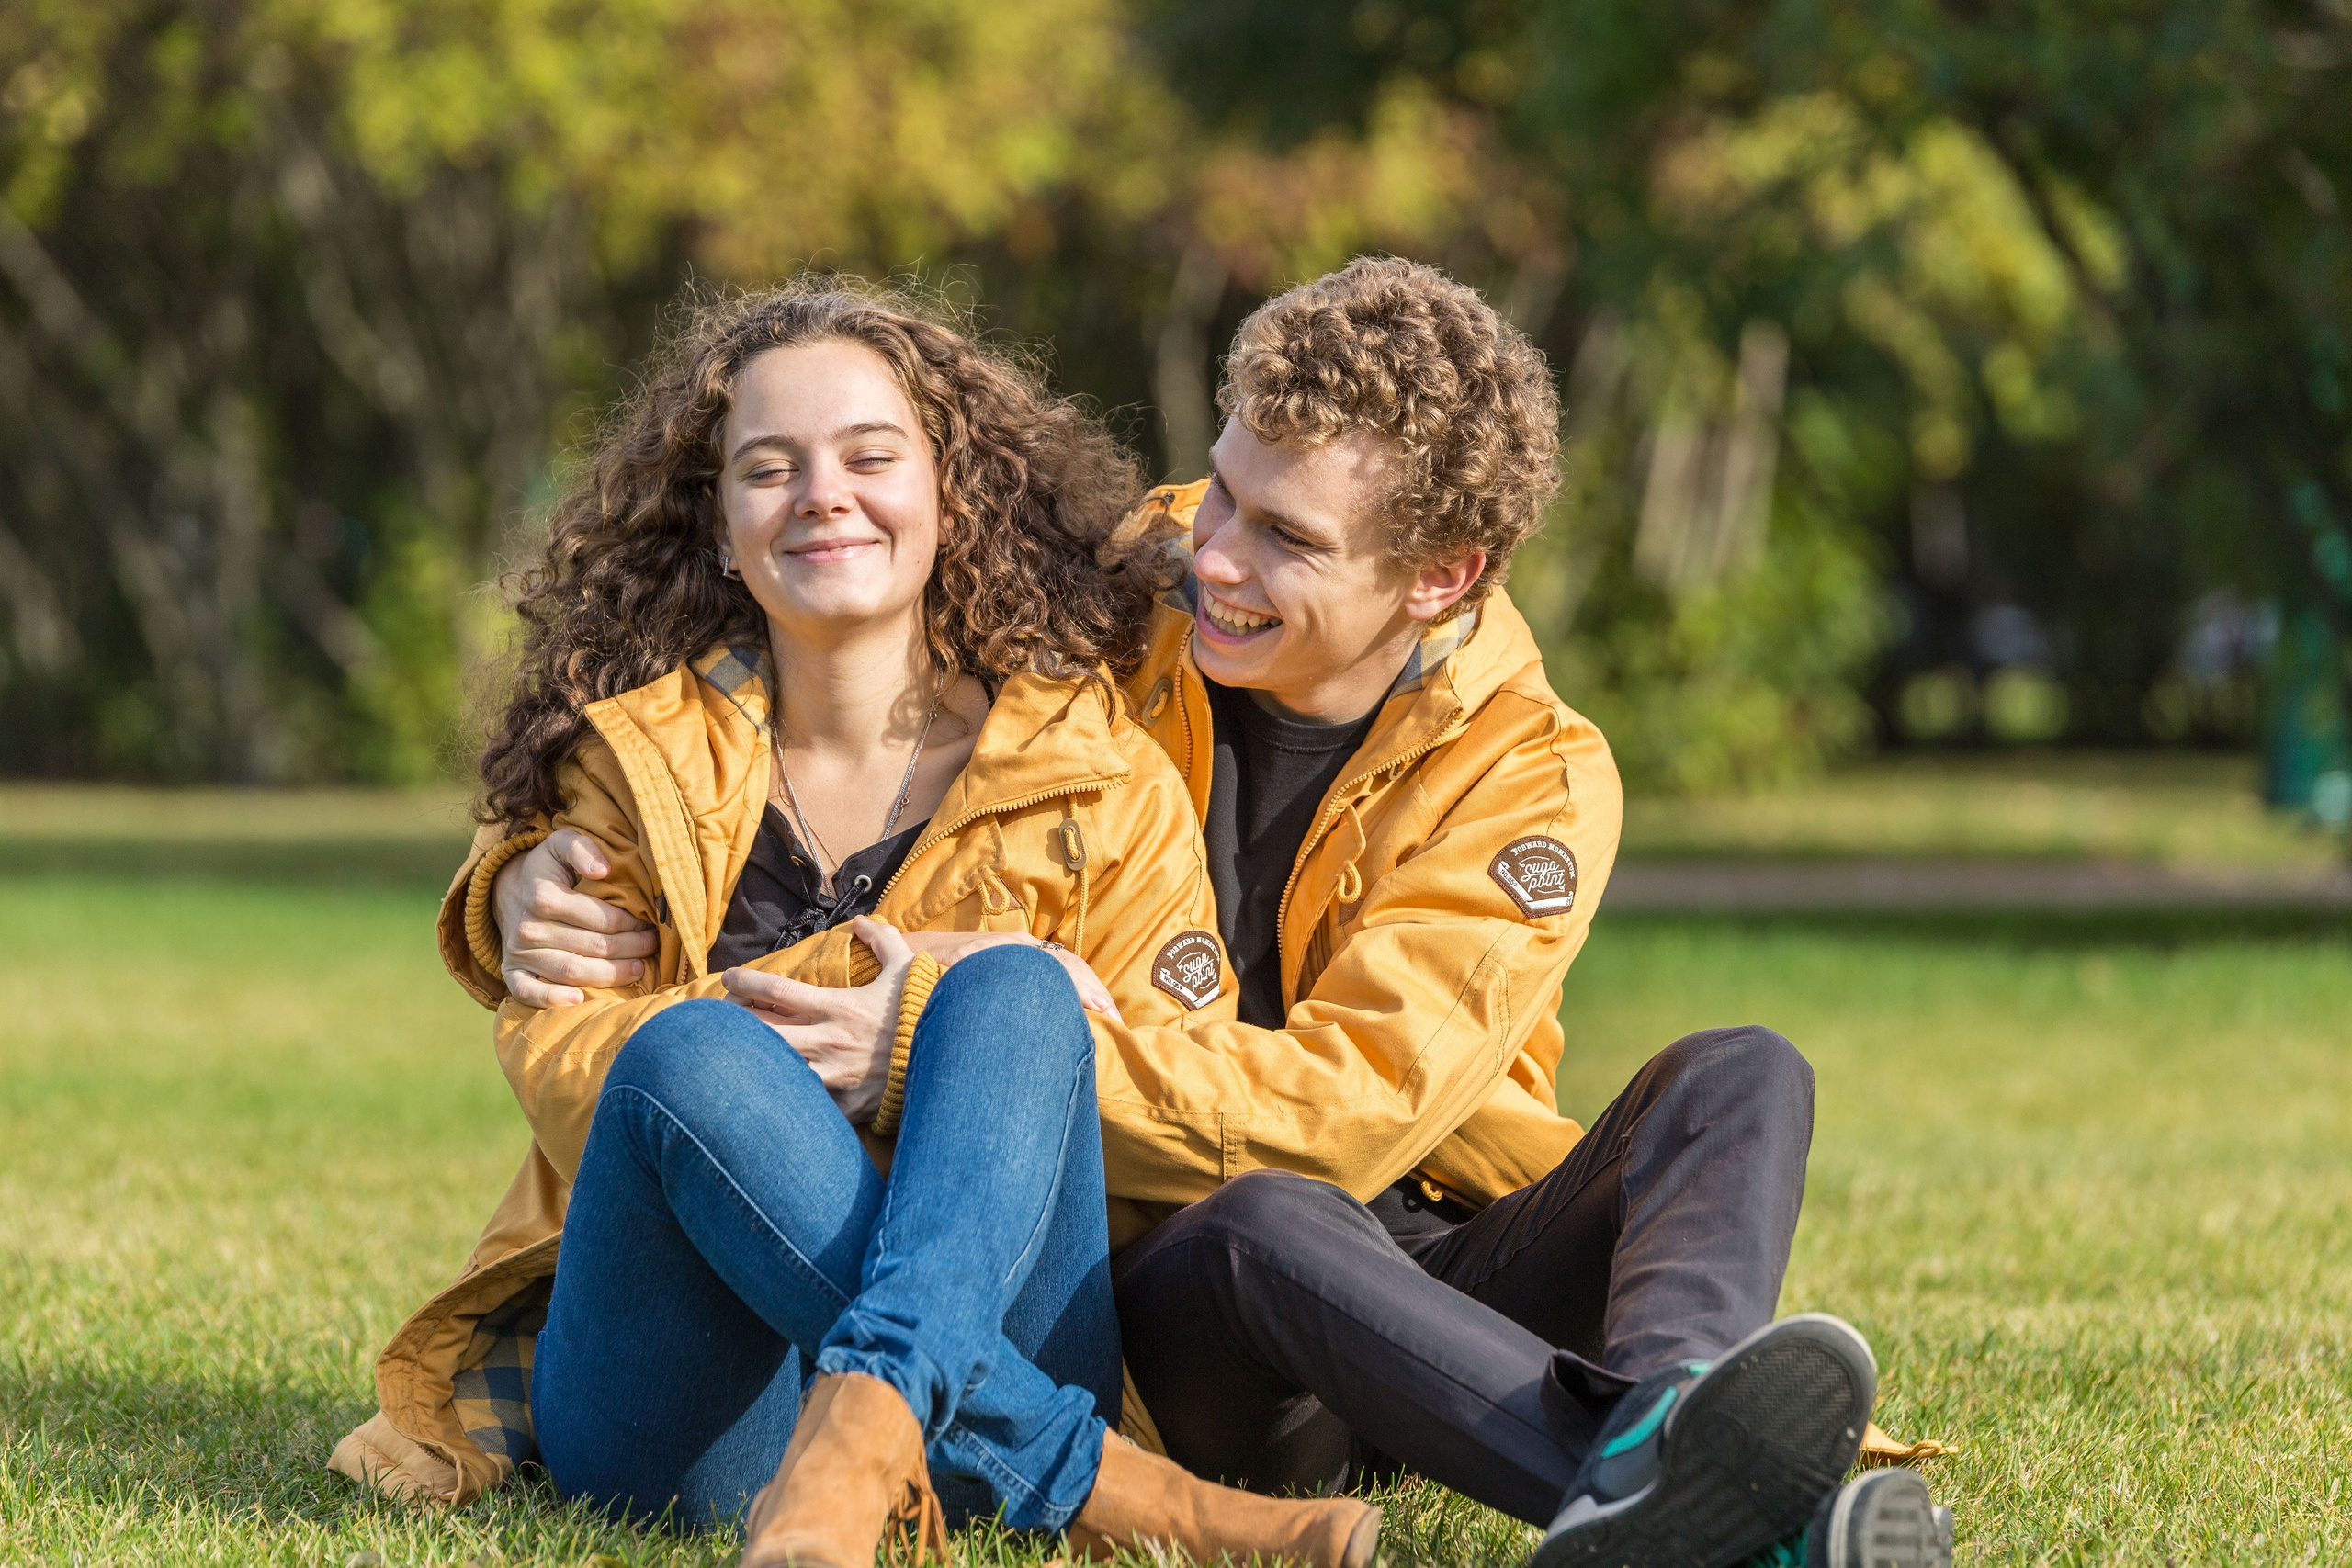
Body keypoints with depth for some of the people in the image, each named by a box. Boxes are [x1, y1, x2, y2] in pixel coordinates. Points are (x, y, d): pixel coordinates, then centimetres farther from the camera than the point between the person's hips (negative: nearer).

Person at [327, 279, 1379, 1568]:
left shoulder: (1099, 774, 9)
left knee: (1010, 989, -26)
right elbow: (554, 1047, -1)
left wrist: (919, 1044, -13)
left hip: (992, 1353, 0)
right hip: (682, 1411, 1)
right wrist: (761, 1053, -19)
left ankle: (868, 1434, -53)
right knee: (691, 1051, -29)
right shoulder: (632, 759, 12)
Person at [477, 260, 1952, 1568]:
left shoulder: (1529, 777, -4)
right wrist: (546, 886, -13)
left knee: (1744, 1080, -22)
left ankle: (1653, 1424, -55)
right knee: (1267, 1223, -36)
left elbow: (1345, 1103, -18)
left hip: (1447, 1284, 1)